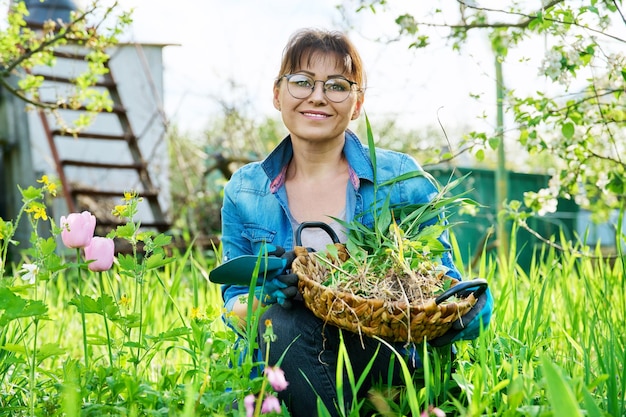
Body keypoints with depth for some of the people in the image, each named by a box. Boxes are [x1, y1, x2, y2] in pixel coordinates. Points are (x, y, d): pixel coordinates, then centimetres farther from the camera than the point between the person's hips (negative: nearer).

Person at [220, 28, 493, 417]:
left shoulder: (399, 177, 0)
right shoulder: (245, 192, 6)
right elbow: (234, 306, 7)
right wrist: (266, 297, -18)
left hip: (384, 358, -1)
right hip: (288, 359, 2)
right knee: (284, 322, -31)